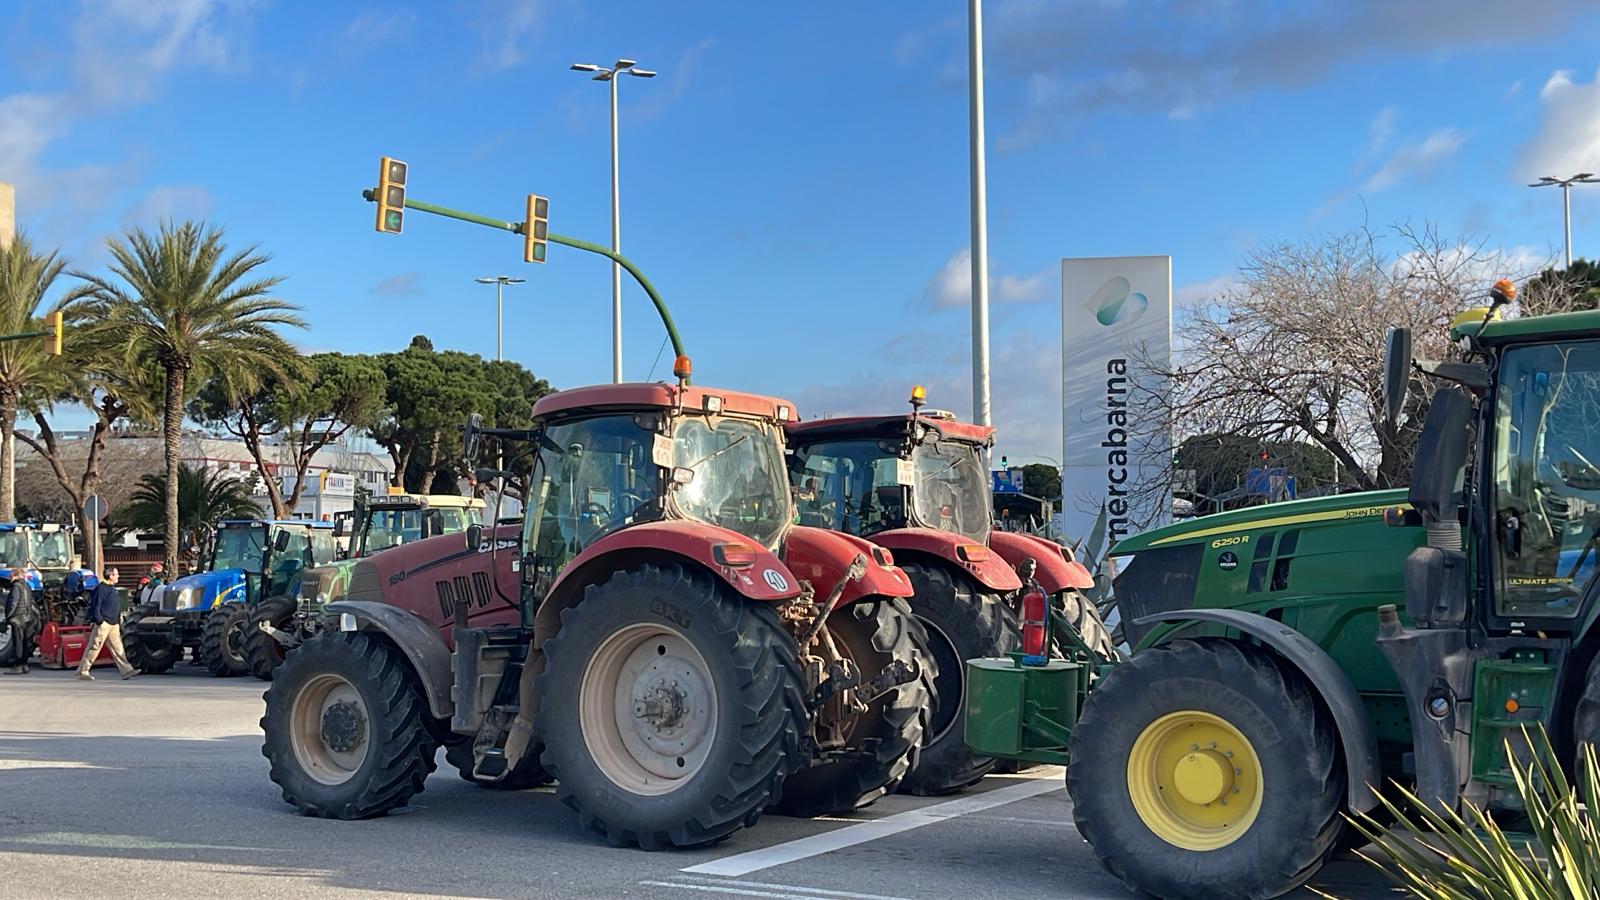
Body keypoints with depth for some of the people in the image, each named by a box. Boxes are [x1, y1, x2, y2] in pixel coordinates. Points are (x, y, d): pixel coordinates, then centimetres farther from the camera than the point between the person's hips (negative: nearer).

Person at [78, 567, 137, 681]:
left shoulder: (113, 588, 16)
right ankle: (82, 672, 4)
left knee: (118, 648, 5)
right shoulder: (101, 588, -13)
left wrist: (119, 621, 20)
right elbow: (95, 606, -17)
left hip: (113, 624, 9)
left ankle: (126, 670, 3)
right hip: (104, 624, -9)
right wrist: (99, 621, -20)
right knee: (94, 648, -3)